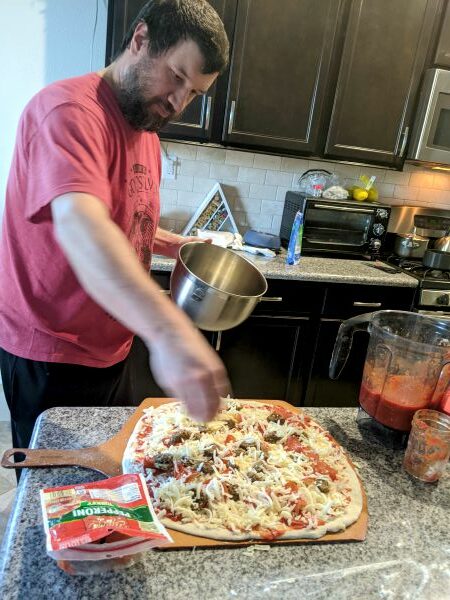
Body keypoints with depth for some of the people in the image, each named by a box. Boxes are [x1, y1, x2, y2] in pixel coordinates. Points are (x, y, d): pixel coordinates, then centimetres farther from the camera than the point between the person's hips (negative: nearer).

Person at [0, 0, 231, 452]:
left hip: (112, 348, 8)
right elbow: (77, 223, -40)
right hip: (51, 360, -8)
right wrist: (168, 331, -53)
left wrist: (176, 244, 4)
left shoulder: (146, 129, 9)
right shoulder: (70, 109, -20)